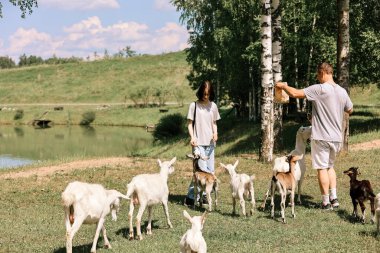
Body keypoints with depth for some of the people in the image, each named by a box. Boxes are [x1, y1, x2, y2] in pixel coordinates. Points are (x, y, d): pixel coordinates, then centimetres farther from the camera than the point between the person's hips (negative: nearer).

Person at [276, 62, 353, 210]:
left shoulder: (319, 89, -15)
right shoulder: (342, 91, 4)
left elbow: (295, 93, -16)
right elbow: (350, 110, 18)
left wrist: (283, 86, 2)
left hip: (321, 137, -6)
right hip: (336, 137, 6)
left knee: (322, 168, 3)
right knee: (330, 166, 22)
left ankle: (326, 202, 6)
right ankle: (334, 198, 16)